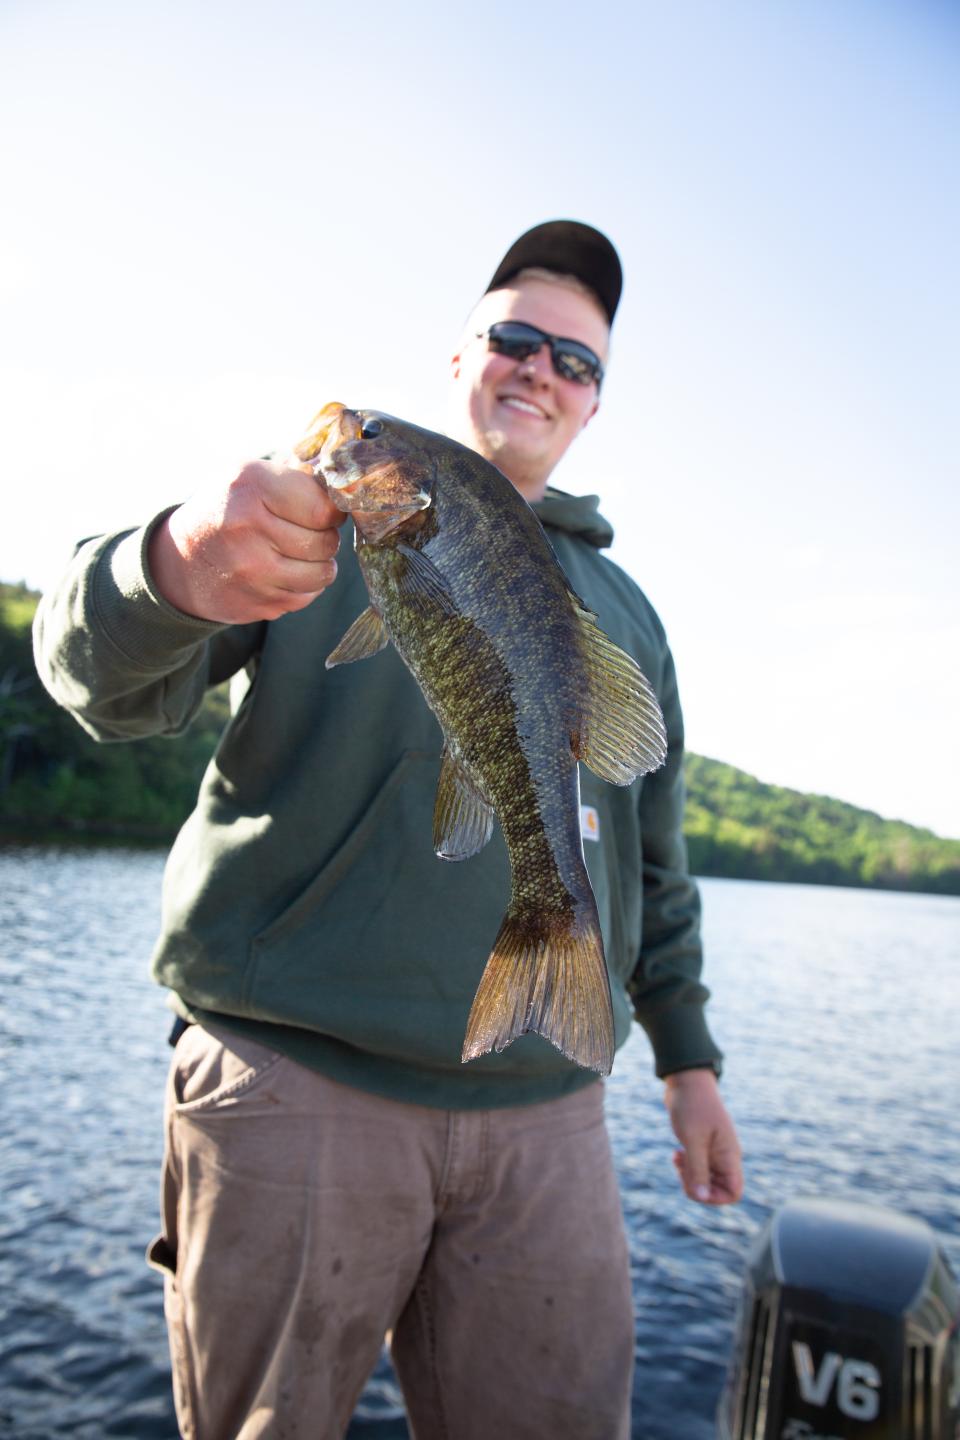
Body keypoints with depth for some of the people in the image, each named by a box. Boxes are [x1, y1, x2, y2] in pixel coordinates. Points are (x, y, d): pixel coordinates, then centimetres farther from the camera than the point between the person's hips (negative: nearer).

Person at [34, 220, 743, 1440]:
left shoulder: (622, 609, 17)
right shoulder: (330, 507, 5)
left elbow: (653, 859, 20)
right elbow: (103, 679, -7)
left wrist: (687, 1058, 17)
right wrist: (175, 566, -30)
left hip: (543, 1111, 4)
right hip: (294, 1082, -3)